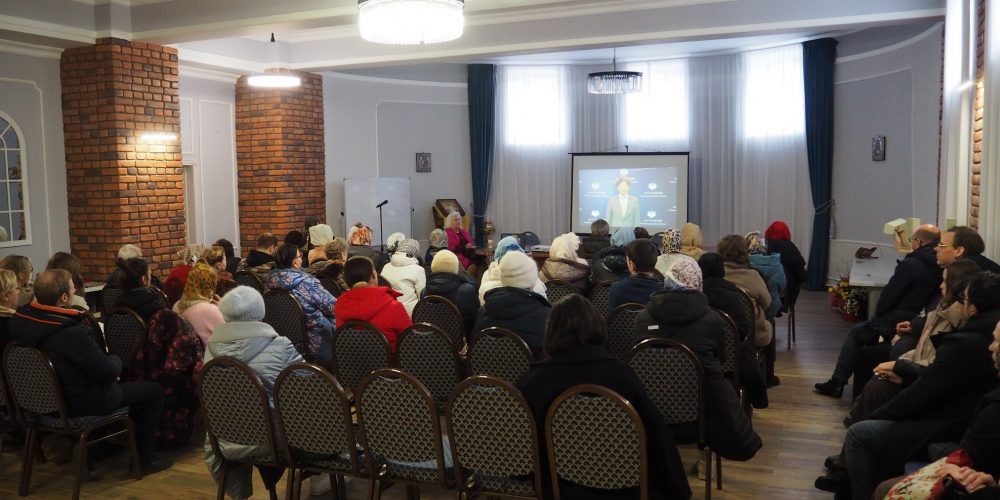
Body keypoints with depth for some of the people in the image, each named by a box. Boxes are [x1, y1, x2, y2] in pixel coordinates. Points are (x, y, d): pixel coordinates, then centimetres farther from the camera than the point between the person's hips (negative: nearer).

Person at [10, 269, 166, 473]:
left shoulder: (20, 321, -10)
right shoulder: (72, 333, -36)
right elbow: (108, 372, -28)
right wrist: (116, 359, -7)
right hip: (80, 403, -9)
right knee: (154, 390, 5)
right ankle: (146, 460, 12)